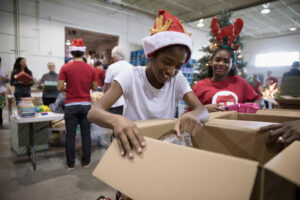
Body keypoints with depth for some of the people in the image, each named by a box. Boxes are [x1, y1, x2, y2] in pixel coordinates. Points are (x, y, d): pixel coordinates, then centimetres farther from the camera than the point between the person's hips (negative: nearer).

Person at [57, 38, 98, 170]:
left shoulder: (65, 68, -7)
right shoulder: (91, 69, -1)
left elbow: (59, 88, -8)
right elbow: (95, 87, 4)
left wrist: (68, 89, 12)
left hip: (71, 105, -1)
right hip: (86, 105, 2)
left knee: (70, 135, 8)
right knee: (86, 134, 11)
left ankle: (70, 164, 19)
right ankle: (86, 162, 22)